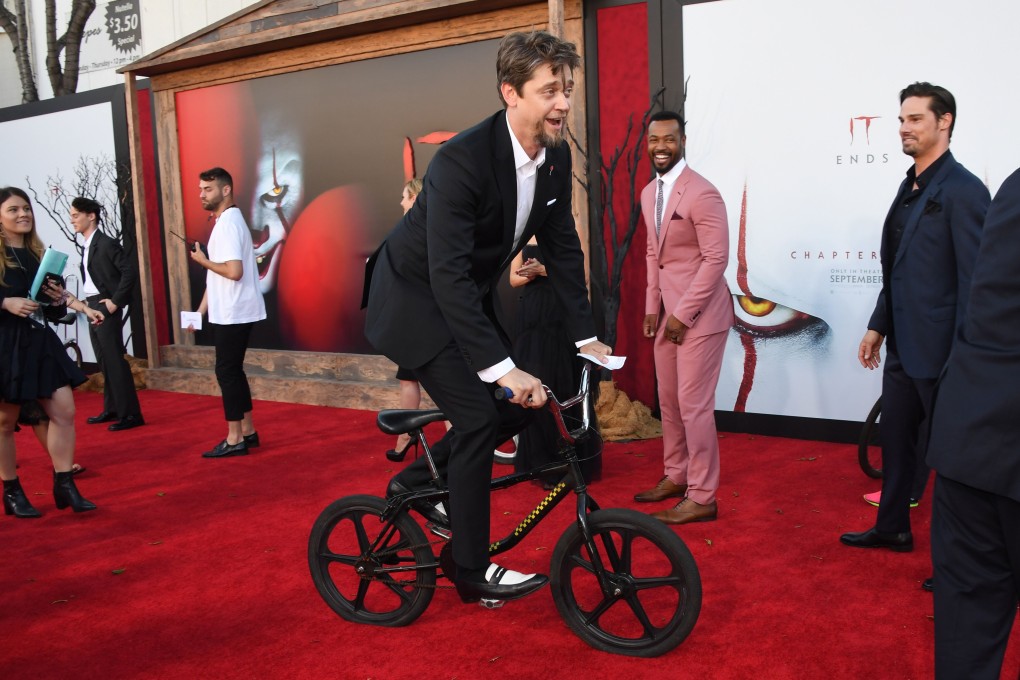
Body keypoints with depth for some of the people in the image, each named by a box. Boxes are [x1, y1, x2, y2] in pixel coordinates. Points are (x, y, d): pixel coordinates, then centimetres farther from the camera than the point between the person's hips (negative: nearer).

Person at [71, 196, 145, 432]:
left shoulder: (106, 244, -13)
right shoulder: (88, 246, 13)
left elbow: (131, 272, -20)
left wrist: (116, 301, -17)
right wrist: (87, 303, 6)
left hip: (105, 309, -9)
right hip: (92, 308, 9)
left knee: (115, 362, -7)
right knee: (105, 363, 14)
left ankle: (130, 414, -3)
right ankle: (111, 409, 23)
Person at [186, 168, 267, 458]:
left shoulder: (229, 222, -16)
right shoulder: (224, 221, 15)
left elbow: (234, 271, -26)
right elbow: (216, 274, 18)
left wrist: (203, 260, -11)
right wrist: (201, 309, 16)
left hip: (233, 313, -10)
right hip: (229, 312, 10)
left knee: (227, 371, -5)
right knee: (233, 371, 14)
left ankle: (234, 440, 1)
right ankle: (247, 432, 21)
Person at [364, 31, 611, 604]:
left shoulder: (556, 156, -8)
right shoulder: (462, 160, -31)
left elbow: (562, 247, 3)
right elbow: (448, 275, -37)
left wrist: (587, 335, 0)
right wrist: (502, 367, -41)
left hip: (470, 296, 8)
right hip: (416, 297, -8)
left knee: (521, 402, 3)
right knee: (478, 415, -14)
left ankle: (418, 482, 23)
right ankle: (473, 571, 2)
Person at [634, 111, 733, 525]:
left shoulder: (701, 193, -16)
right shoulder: (649, 193, 10)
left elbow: (717, 258, -18)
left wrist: (683, 313, -18)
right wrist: (652, 307, 10)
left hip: (699, 312, -8)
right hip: (667, 310, 8)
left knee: (694, 404, -4)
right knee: (668, 399, 15)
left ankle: (702, 497, 7)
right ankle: (675, 475, 31)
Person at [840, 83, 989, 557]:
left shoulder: (962, 191, -15)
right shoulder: (911, 187, 11)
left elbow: (974, 281, -18)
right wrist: (878, 326, 16)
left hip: (940, 352, -8)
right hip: (903, 347, 8)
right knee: (896, 439, 17)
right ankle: (891, 529, 33)